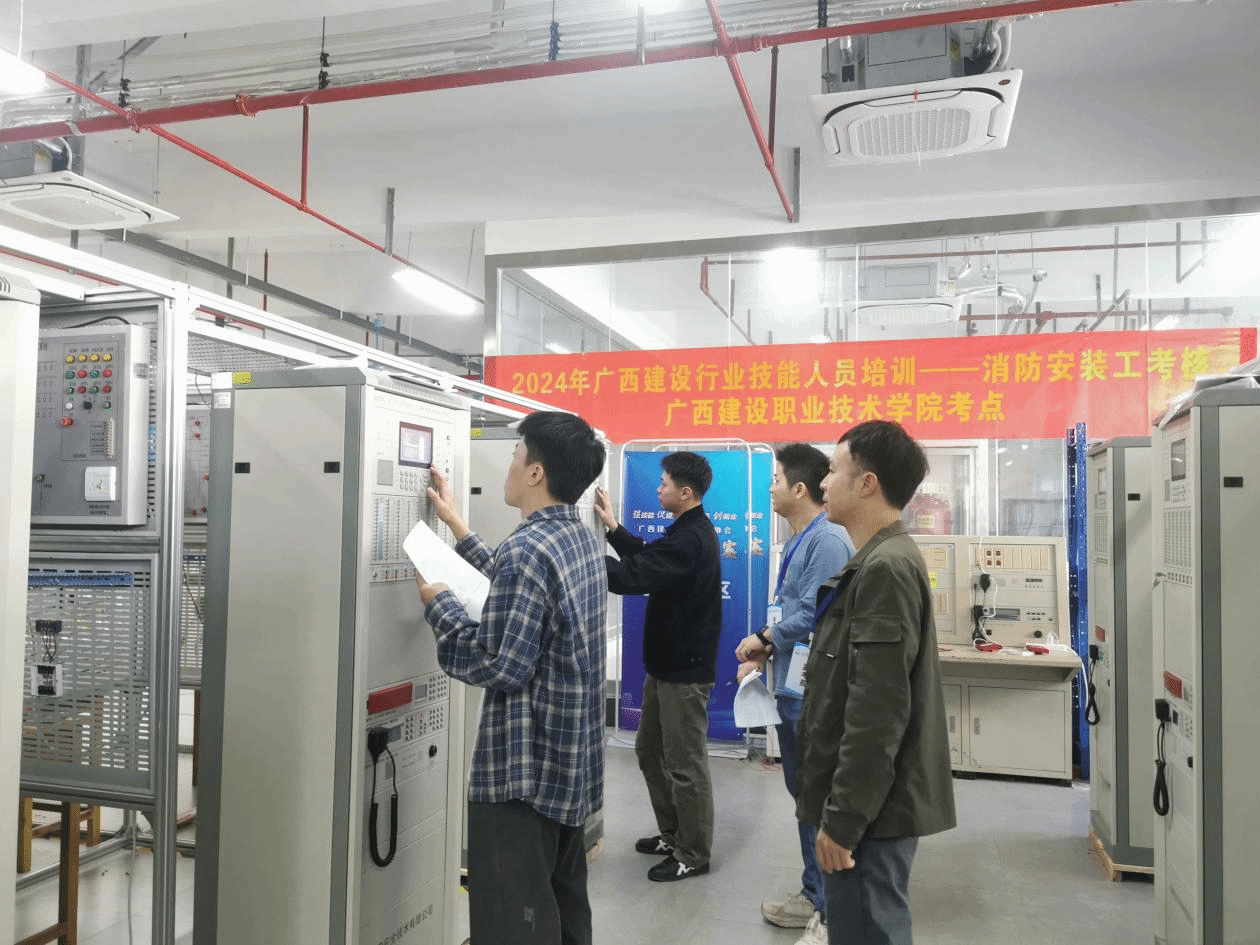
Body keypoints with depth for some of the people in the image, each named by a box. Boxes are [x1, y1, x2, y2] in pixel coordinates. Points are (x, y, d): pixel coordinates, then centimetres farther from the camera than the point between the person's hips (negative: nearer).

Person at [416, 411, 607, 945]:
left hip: (523, 771, -9)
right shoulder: (583, 538, 6)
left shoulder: (526, 550, -22)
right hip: (572, 761, 9)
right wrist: (457, 526, 21)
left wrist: (438, 605, -10)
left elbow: (500, 667, -24)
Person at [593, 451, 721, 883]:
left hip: (685, 669, -11)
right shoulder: (690, 531, 10)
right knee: (650, 749, 20)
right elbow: (648, 558, 19)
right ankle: (672, 834, 33)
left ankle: (693, 855, 17)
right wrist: (613, 528, 13)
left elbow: (632, 576, -30)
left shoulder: (689, 539, -23)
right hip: (666, 662, 11)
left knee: (684, 764, 2)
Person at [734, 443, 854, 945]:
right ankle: (814, 895, 35)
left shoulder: (829, 540, -18)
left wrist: (763, 638, -9)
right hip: (791, 687, 10)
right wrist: (762, 655, 5)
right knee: (803, 794, 20)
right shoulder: (797, 542, 13)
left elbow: (812, 616, -23)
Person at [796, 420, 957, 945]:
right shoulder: (879, 562, 12)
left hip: (872, 808, -10)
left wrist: (843, 818, -20)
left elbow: (878, 711, -24)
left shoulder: (885, 568, -20)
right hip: (871, 801, 10)